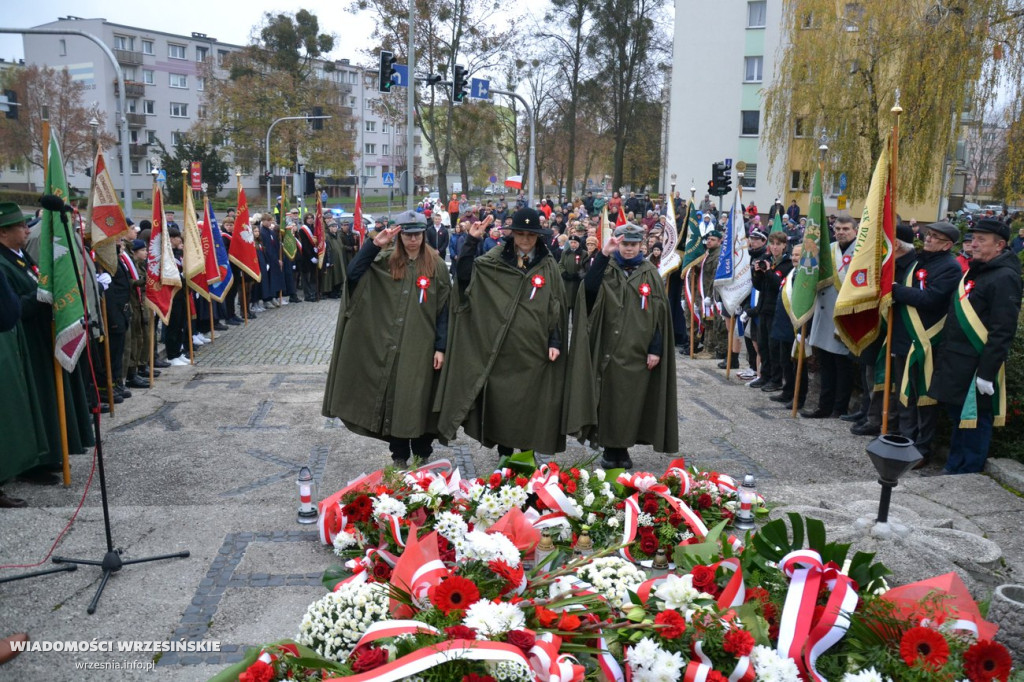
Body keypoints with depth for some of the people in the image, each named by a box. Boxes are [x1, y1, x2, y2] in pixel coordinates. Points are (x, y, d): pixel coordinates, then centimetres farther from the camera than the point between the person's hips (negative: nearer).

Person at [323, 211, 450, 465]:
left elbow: (444, 309, -2)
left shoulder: (436, 266, -1)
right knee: (393, 401, 8)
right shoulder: (386, 261, 4)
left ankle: (422, 456, 21)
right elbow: (353, 273, -7)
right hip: (389, 346, 2)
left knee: (419, 401, 4)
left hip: (421, 347, -2)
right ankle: (399, 456, 23)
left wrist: (440, 347, -7)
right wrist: (374, 244, -14)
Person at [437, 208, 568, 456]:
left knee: (530, 407, 6)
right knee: (500, 405, 5)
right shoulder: (496, 259, 4)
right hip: (500, 350, 0)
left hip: (533, 351, 0)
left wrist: (555, 342, -3)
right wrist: (472, 240, -13)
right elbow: (463, 273, -7)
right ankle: (504, 457, 20)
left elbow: (558, 307, 4)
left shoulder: (548, 266, 4)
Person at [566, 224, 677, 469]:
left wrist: (656, 349, -5)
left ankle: (624, 448, 19)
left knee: (631, 401, 5)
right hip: (608, 349, 0)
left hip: (638, 352, 0)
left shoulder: (650, 273, 5)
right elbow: (589, 288, -18)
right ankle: (609, 448, 16)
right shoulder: (607, 268, 4)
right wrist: (603, 254, -24)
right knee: (608, 399, 4)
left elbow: (660, 313, 2)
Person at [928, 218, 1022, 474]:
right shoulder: (975, 270, 16)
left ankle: (968, 475, 11)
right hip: (956, 363, 9)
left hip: (976, 368, -9)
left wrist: (987, 372, -23)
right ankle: (954, 467, 30)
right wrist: (945, 354, 20)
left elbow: (1003, 331, -20)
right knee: (958, 415, 18)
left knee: (974, 421, 1)